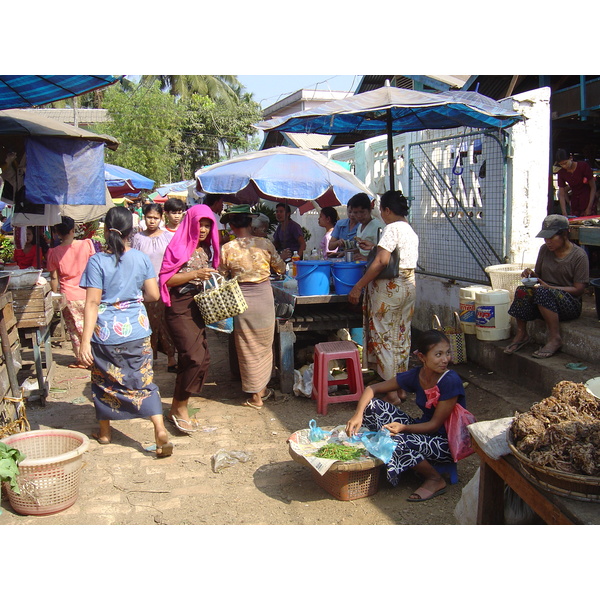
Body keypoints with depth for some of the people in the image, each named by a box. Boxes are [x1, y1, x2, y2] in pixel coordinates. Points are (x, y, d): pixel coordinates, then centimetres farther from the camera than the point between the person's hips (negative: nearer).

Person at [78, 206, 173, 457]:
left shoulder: (97, 261, -11)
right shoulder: (141, 258, -3)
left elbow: (92, 303, -14)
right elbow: (153, 294, 1)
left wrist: (85, 341, -14)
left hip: (105, 332, -2)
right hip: (136, 330, 2)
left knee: (104, 380, 16)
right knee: (143, 380, 7)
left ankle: (104, 431, 31)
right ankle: (160, 430, -7)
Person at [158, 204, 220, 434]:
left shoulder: (208, 248, 13)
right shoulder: (178, 247, -7)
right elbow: (166, 279, -12)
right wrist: (195, 274, -20)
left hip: (199, 307, 8)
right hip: (180, 307, -8)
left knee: (202, 358, 7)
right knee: (195, 356, -16)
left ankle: (177, 408, 20)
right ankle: (181, 408, 0)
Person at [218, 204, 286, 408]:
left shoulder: (227, 249, -7)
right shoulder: (265, 244, -4)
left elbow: (222, 277, 3)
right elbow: (280, 268, 9)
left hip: (242, 299, -1)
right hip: (264, 295, 2)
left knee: (248, 347, 10)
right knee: (264, 344, 18)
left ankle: (255, 395, 16)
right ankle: (262, 389, 31)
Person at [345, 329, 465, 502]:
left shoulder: (451, 381, -22)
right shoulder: (415, 376, -6)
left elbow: (435, 424, -19)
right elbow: (372, 389, -2)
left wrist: (403, 428, -33)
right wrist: (358, 415, -18)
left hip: (447, 442, -6)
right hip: (423, 428, 6)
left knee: (397, 442, -33)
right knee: (373, 405, -8)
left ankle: (435, 480, -9)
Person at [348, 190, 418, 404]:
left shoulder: (392, 228, -14)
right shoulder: (411, 230, 14)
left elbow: (382, 261, -23)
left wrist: (358, 286, -21)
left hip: (389, 288, -9)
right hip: (409, 286, 9)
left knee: (384, 337, -1)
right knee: (401, 336, 14)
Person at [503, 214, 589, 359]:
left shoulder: (579, 255, -8)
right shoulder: (545, 250, 7)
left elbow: (578, 290, -11)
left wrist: (549, 287, -21)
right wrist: (531, 275, -8)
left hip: (570, 306, -4)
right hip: (544, 302, 5)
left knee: (543, 293, -36)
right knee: (522, 291, -27)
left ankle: (554, 338, -26)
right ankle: (521, 334, -13)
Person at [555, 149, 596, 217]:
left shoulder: (583, 166, -12)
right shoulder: (561, 173, -3)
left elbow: (593, 187, -8)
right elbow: (562, 195, -4)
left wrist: (589, 208, -15)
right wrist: (565, 214, -15)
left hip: (588, 200, -4)